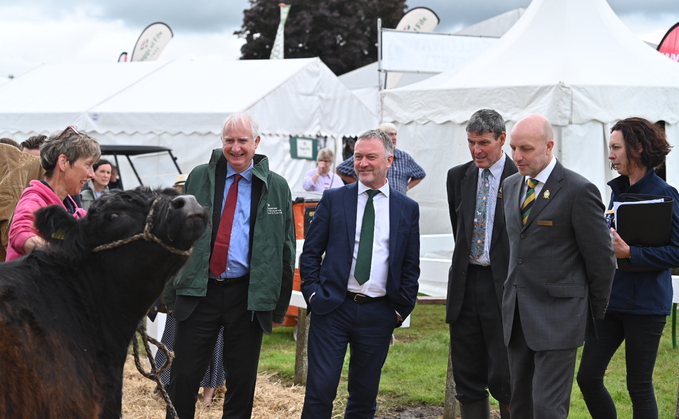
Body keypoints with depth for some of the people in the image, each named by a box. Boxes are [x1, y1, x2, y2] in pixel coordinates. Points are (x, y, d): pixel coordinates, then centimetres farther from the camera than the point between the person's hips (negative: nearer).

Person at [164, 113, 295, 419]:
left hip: (249, 296, 0)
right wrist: (171, 293, 3)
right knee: (184, 376, 2)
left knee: (242, 379, 8)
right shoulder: (199, 178, 5)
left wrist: (279, 306, 4)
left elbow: (286, 249, 6)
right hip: (199, 291, 0)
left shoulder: (276, 187, 3)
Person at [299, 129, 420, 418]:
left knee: (365, 394, 9)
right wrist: (313, 293, -3)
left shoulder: (407, 209, 7)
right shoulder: (333, 199, 5)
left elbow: (411, 265, 9)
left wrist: (401, 308, 2)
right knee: (320, 390, -6)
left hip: (378, 314, 1)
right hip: (332, 308, -1)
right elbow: (310, 251, 6)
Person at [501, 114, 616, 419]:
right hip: (517, 314, 7)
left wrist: (595, 312, 0)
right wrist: (514, 291, 17)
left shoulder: (579, 191, -12)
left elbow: (601, 258, -7)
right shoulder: (510, 186, 11)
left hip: (557, 316, -7)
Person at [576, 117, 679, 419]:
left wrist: (629, 253, -24)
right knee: (588, 376, 3)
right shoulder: (618, 190, 11)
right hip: (611, 299, 7)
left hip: (644, 303, -7)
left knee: (639, 385, 2)